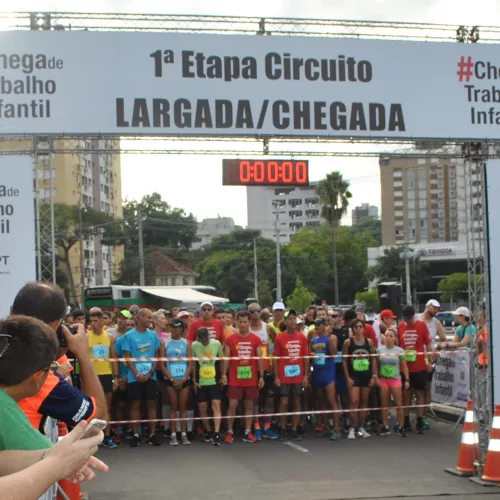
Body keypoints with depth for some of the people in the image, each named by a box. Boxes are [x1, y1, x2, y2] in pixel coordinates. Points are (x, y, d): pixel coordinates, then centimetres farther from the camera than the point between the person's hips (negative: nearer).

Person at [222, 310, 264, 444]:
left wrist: (261, 376, 0)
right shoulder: (231, 339, 0)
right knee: (232, 405, -3)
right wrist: (224, 375, -5)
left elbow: (259, 358, 5)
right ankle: (229, 432, 6)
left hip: (251, 378, 1)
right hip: (235, 378, -1)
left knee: (249, 405, 7)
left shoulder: (256, 339, 3)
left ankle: (248, 433, 13)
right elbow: (226, 358, 2)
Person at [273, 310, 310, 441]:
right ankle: (283, 429, 12)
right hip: (284, 376, -3)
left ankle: (294, 430, 14)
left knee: (297, 402, 6)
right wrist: (276, 377, -6)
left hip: (298, 376, 3)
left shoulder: (302, 337, 3)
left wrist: (306, 375, 3)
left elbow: (306, 357, 8)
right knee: (284, 402, -1)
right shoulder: (279, 338, -4)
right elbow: (275, 358, -2)